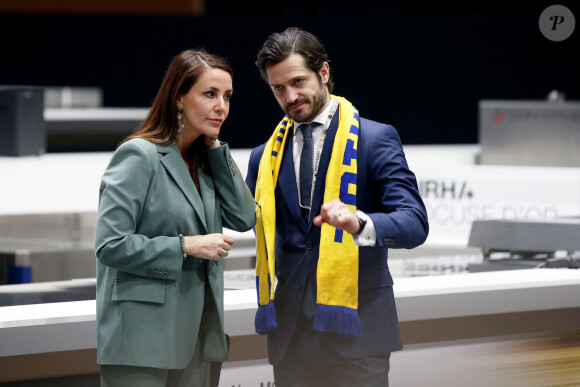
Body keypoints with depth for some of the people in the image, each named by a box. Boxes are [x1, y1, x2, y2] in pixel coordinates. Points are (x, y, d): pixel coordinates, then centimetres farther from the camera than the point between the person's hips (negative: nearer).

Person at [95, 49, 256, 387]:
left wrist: (215, 147, 2)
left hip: (195, 332, 8)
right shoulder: (139, 156, -10)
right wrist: (187, 246, -15)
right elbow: (110, 245, -16)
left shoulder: (203, 159, 14)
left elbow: (243, 218, 4)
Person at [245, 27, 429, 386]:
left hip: (356, 329, -4)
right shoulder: (265, 157, 14)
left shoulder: (376, 139, 0)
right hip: (291, 338, 4)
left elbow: (414, 223, -11)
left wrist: (360, 224, -29)